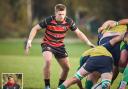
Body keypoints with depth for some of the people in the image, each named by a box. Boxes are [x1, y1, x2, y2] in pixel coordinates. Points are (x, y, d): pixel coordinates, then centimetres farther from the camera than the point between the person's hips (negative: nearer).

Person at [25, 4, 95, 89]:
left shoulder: (69, 21, -15)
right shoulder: (49, 20, -23)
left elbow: (78, 32, -6)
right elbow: (35, 28, -13)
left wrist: (88, 42, -18)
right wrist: (29, 41, -22)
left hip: (60, 45, 4)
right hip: (47, 44, -4)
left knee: (66, 67, 1)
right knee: (48, 61, -31)